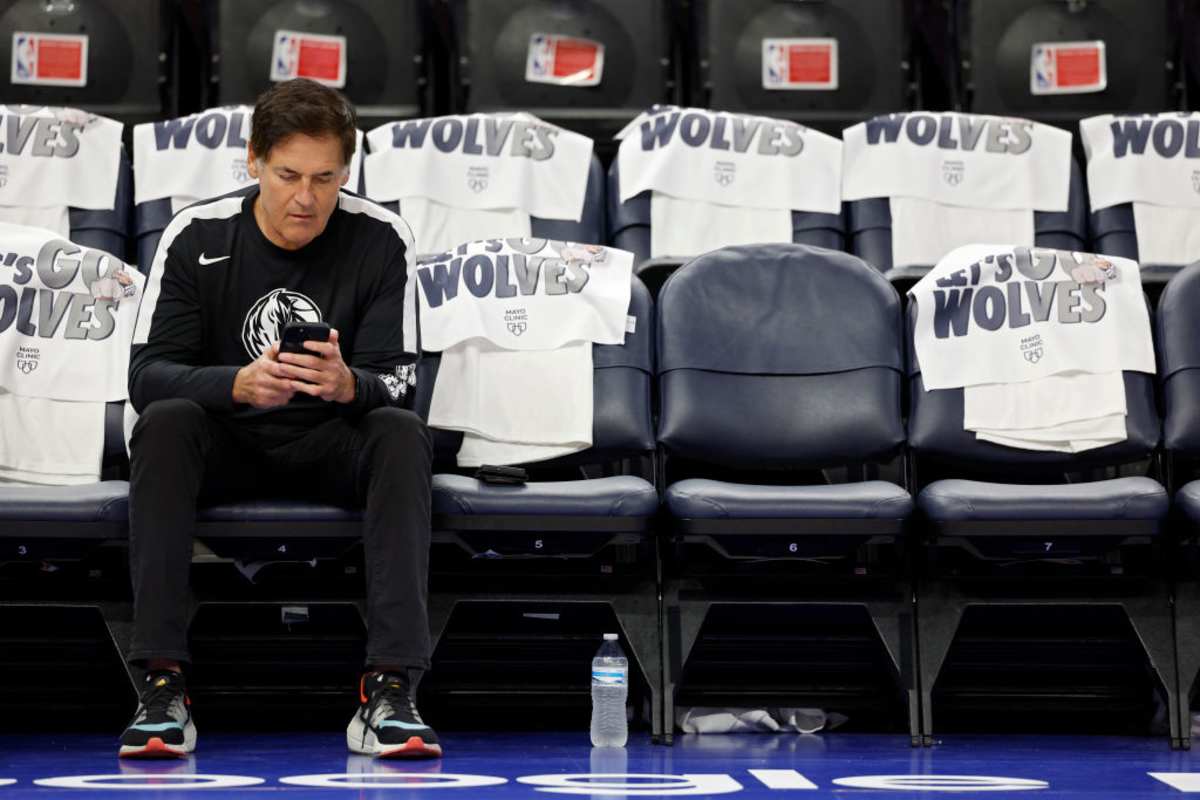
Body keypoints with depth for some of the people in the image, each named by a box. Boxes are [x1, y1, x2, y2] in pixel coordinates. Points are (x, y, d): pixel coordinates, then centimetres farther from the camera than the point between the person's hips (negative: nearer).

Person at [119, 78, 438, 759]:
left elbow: (400, 381, -12)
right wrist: (238, 384, -36)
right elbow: (147, 375, -15)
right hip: (226, 444, 0)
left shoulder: (382, 240, -9)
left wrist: (347, 384, -37)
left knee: (403, 433, -31)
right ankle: (164, 682, -33)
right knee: (164, 423, -31)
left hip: (333, 445, 0)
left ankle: (390, 689, -37)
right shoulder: (198, 237, -9)